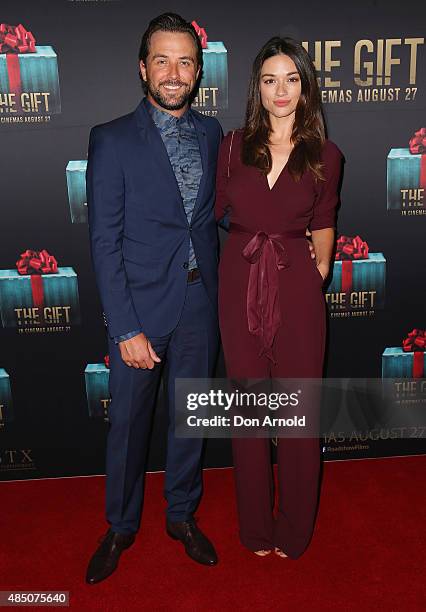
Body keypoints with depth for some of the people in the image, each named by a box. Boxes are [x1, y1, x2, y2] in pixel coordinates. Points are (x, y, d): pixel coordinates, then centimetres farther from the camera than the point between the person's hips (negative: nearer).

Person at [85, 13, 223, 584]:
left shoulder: (210, 132, 6)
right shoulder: (111, 140, -7)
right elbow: (104, 242, -11)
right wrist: (126, 328, -15)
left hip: (200, 306, 4)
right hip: (141, 307, -3)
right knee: (128, 424, 11)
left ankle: (182, 514, 39)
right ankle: (121, 526, 34)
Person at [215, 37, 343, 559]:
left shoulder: (325, 156, 2)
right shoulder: (234, 146, 4)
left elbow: (323, 222, 12)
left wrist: (320, 269, 2)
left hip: (296, 287, -1)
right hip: (240, 284, 1)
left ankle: (295, 527, 30)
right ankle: (256, 524, 31)